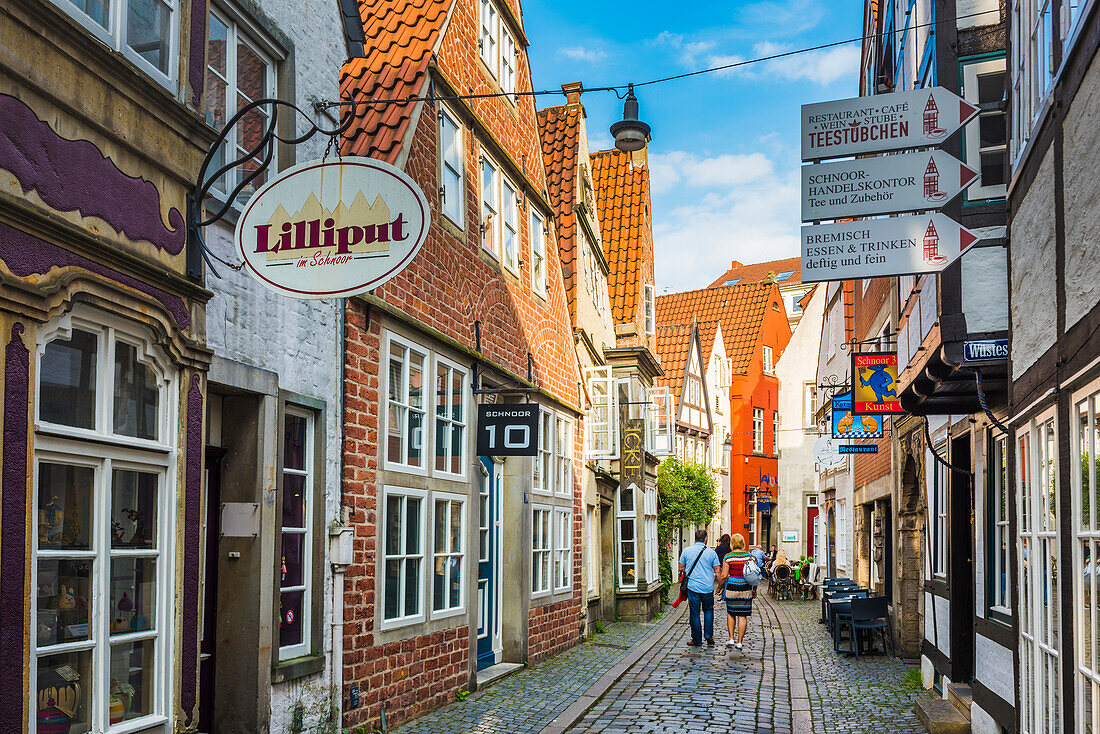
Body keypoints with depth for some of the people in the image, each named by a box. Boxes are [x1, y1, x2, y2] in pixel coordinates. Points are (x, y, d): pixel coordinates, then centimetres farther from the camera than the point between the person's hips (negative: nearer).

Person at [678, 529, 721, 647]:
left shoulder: (686, 551, 1)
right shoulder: (711, 553, -1)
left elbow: (681, 569, 9)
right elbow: (717, 572, 0)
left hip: (693, 587, 0)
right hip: (708, 587, 0)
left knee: (694, 614, 6)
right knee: (708, 610, 21)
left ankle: (697, 641, 10)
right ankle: (708, 634, 10)